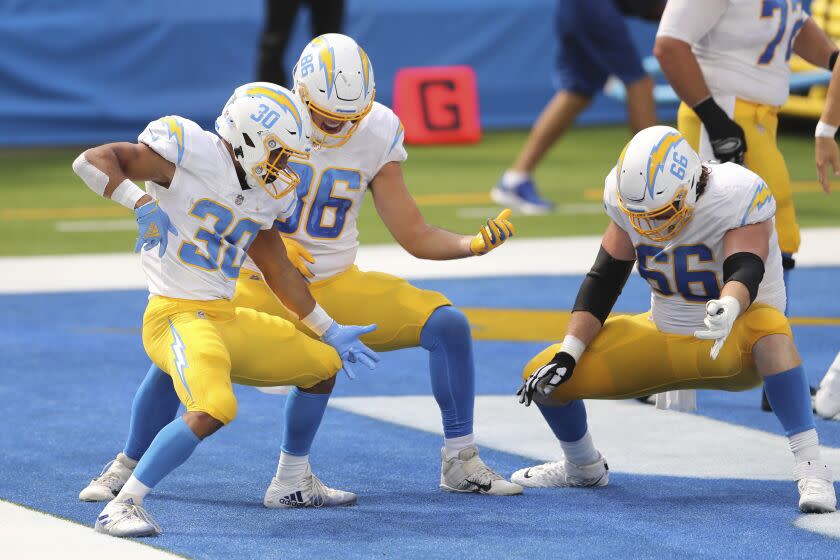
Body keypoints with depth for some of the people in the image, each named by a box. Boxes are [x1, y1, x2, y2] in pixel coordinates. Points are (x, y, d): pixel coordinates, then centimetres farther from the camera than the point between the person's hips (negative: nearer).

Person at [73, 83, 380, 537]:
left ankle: (296, 480, 35)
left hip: (225, 317, 9)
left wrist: (330, 331, 29)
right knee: (213, 409, -33)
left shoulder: (264, 195, 12)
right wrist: (143, 202, -33)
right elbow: (91, 161, -18)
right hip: (177, 316, -9)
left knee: (324, 364, 20)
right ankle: (122, 507, -27)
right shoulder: (192, 153, -13)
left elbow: (278, 271, 25)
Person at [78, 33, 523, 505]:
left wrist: (474, 244, -21)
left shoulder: (378, 134, -6)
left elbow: (416, 236, -3)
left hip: (340, 286, 3)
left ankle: (461, 463, 1)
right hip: (263, 286, -3)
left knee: (448, 324, -14)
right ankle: (126, 469, 3)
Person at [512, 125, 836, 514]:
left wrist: (729, 310, -60)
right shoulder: (630, 199, -10)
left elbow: (744, 272, -37)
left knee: (770, 330, -42)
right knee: (543, 377, -3)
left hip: (732, 346, -5)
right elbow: (603, 279, -2)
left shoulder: (735, 200, -25)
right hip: (665, 338, 5)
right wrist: (568, 354, -9)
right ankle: (583, 467, 28)